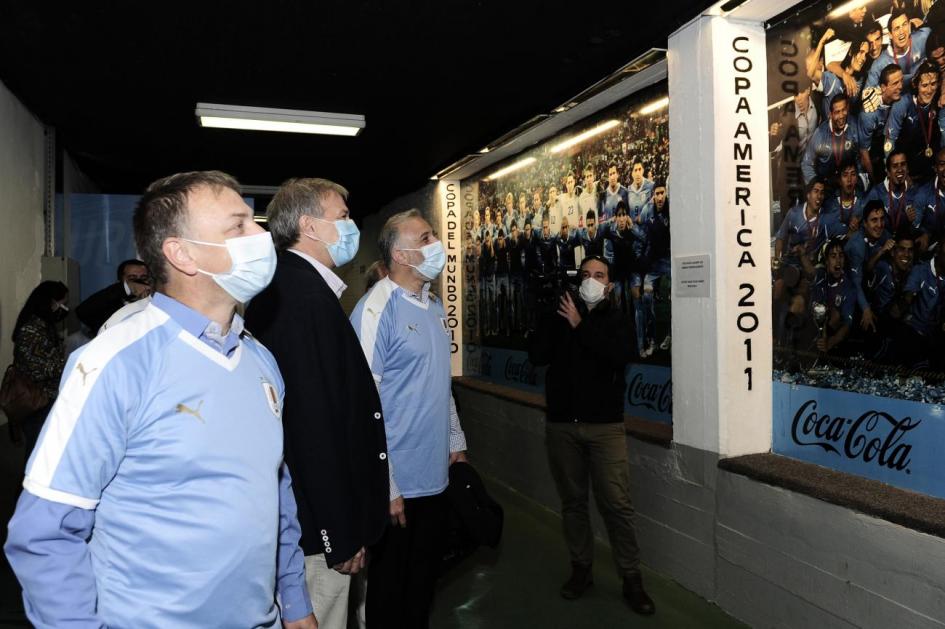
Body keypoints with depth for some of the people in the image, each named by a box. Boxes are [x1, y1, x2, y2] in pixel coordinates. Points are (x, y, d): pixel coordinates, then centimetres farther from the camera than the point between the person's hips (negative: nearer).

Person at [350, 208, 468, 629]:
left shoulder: (434, 306, 8)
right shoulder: (376, 309, -18)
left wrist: (456, 442, 15)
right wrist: (385, 486, -20)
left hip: (435, 476, 7)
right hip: (398, 483, -7)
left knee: (425, 580, 22)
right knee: (391, 587, 13)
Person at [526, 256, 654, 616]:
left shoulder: (616, 320, 4)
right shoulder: (561, 314, 10)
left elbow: (621, 355, -17)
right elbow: (536, 355, -3)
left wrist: (580, 326, -14)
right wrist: (556, 319, -11)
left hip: (604, 424, -2)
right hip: (561, 424, 3)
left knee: (616, 503, -4)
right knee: (572, 500, 11)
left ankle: (631, 578, 9)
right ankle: (581, 568, 25)